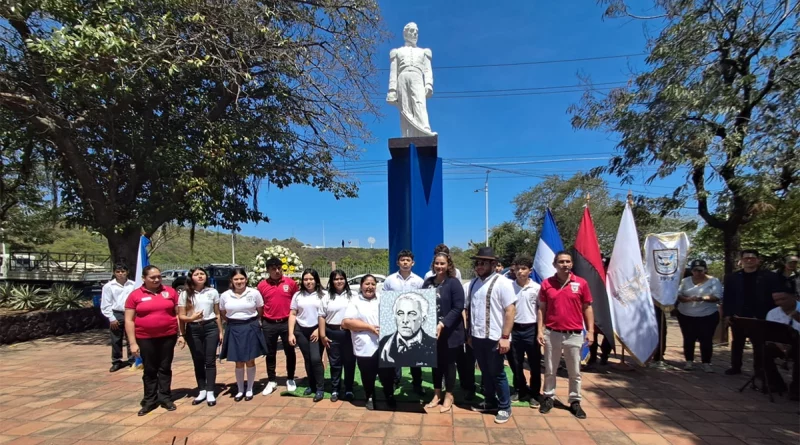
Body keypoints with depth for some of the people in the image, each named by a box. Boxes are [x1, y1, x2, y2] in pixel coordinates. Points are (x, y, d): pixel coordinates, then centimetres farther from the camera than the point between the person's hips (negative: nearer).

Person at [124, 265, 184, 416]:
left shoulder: (170, 292, 1)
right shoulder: (135, 295, -2)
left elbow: (178, 314, 5)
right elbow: (129, 320, -2)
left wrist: (180, 334, 2)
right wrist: (133, 343, -6)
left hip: (168, 336, 1)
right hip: (145, 338, -1)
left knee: (165, 368, 10)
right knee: (150, 370, 10)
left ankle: (165, 398, 20)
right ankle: (150, 400, 22)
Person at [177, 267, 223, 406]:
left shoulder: (212, 292, 2)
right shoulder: (185, 294, 0)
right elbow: (181, 316, -2)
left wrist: (220, 332, 7)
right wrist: (191, 318, -23)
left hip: (211, 327, 0)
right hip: (193, 329, 1)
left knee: (210, 361, 2)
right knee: (198, 361, 9)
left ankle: (210, 392, 8)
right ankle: (201, 391, 22)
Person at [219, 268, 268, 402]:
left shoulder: (255, 293, -6)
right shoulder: (225, 296, -2)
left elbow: (260, 312, 7)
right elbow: (223, 314, 13)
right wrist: (233, 322, 10)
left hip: (251, 328, -1)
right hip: (233, 330, 1)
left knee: (250, 361, 7)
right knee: (238, 362, 10)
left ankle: (249, 390, 23)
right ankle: (240, 390, 26)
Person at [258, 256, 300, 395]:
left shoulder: (291, 283, -4)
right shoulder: (262, 285, -1)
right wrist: (260, 321, 2)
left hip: (287, 323, -1)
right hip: (269, 324, 1)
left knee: (290, 352, 9)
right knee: (270, 354, 12)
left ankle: (290, 379, 25)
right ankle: (271, 381, 25)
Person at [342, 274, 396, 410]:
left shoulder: (383, 301, 12)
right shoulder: (355, 303, 2)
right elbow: (346, 323, -10)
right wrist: (370, 327, -13)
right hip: (365, 349, -2)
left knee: (387, 374, 7)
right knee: (368, 377, 9)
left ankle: (390, 396, 29)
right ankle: (370, 398, 31)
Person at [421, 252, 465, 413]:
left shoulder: (454, 283, -10)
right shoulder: (428, 282, 5)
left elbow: (458, 308, -15)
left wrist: (442, 324, -23)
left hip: (449, 332, -4)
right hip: (431, 331, 4)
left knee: (448, 363, 8)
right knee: (435, 362, 14)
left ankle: (448, 397, 23)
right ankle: (437, 395, 30)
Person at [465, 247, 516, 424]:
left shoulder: (502, 282, -11)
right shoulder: (474, 282, 9)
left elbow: (510, 311, -14)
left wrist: (505, 337, -18)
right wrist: (469, 333, 13)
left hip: (494, 338, -6)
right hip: (477, 337, 6)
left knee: (497, 374, 7)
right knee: (485, 372, 18)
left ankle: (504, 407, 23)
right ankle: (490, 402, 34)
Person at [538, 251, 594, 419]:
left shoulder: (581, 283, -2)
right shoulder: (546, 284, -1)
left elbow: (587, 308, 4)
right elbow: (542, 309, 3)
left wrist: (590, 331, -1)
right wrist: (540, 331, -2)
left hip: (574, 335, 0)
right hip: (552, 334, 0)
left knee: (575, 371, 11)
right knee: (550, 370, 12)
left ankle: (575, 402, 25)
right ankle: (548, 398, 27)